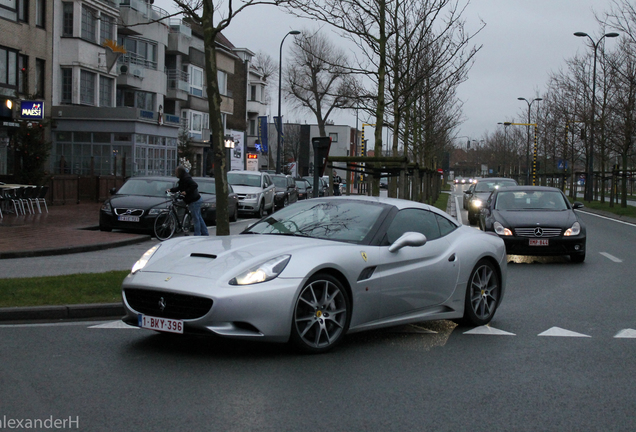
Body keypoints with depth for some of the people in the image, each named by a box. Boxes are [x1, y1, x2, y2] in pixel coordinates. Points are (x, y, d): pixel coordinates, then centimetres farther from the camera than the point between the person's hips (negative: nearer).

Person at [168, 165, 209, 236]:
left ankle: (197, 235, -1)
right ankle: (205, 234, 22)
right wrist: (171, 190, 10)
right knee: (199, 218, 16)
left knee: (196, 218, -5)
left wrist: (186, 192, -26)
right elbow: (179, 188, 22)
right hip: (197, 199, 11)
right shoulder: (183, 178, 13)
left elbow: (194, 185, -28)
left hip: (194, 201, -11)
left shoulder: (186, 178, -18)